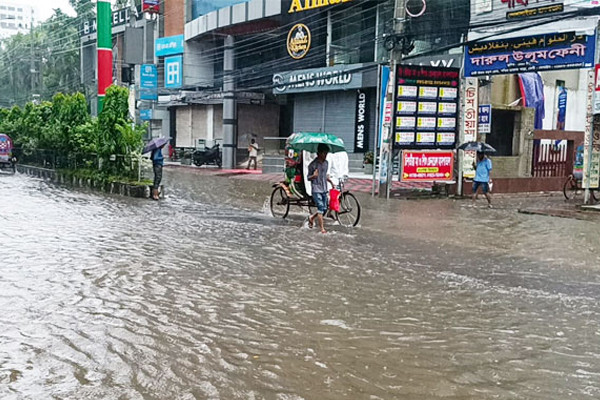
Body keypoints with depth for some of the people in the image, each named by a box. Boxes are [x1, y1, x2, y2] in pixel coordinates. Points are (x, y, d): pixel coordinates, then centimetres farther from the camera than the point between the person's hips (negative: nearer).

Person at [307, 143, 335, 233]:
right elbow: (308, 178, -6)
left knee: (324, 209, 8)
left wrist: (330, 181, 16)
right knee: (320, 208, -11)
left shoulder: (326, 163, 9)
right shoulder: (313, 164, -10)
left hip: (324, 190, 7)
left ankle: (311, 218, 32)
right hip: (316, 190, -7)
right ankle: (322, 228, -3)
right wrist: (313, 176, -26)